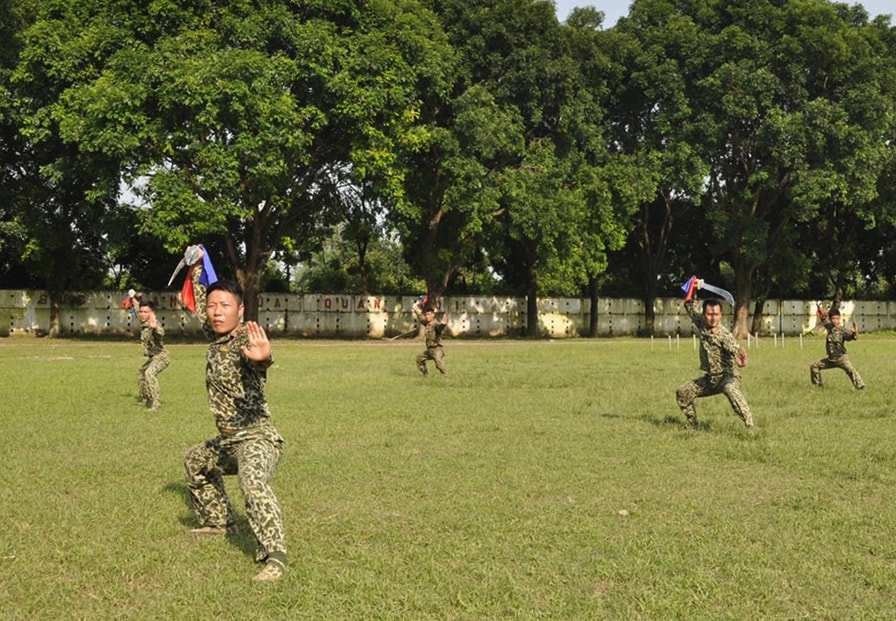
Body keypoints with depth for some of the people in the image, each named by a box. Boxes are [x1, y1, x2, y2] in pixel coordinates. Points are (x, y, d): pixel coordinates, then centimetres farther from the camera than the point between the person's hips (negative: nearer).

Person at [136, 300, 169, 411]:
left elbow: (161, 333, -49)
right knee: (141, 373, 28)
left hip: (160, 356, -11)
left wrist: (155, 327, -70)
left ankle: (155, 403, -36)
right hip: (152, 357, 11)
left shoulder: (153, 324, -23)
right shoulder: (143, 324, 3)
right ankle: (145, 399, 46)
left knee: (150, 373, -33)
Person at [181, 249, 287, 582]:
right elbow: (201, 313, 29)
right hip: (227, 441, 10)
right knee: (195, 461, 34)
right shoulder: (214, 337, 6)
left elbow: (257, 362, -44)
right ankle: (219, 522, 49)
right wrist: (197, 275, 33)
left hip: (255, 437, -10)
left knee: (253, 482, -37)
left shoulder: (246, 341, -19)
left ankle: (275, 557, -44)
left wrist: (262, 357, -68)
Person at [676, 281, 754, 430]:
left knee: (732, 390, -38)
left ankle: (750, 427, -43)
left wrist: (741, 360, -56)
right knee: (682, 392, 9)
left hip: (726, 377, -7)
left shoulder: (725, 334, -21)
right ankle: (693, 426, 24)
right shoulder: (701, 324, -3)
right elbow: (688, 305, 13)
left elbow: (737, 352, -35)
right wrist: (693, 287, 7)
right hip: (709, 379, 7)